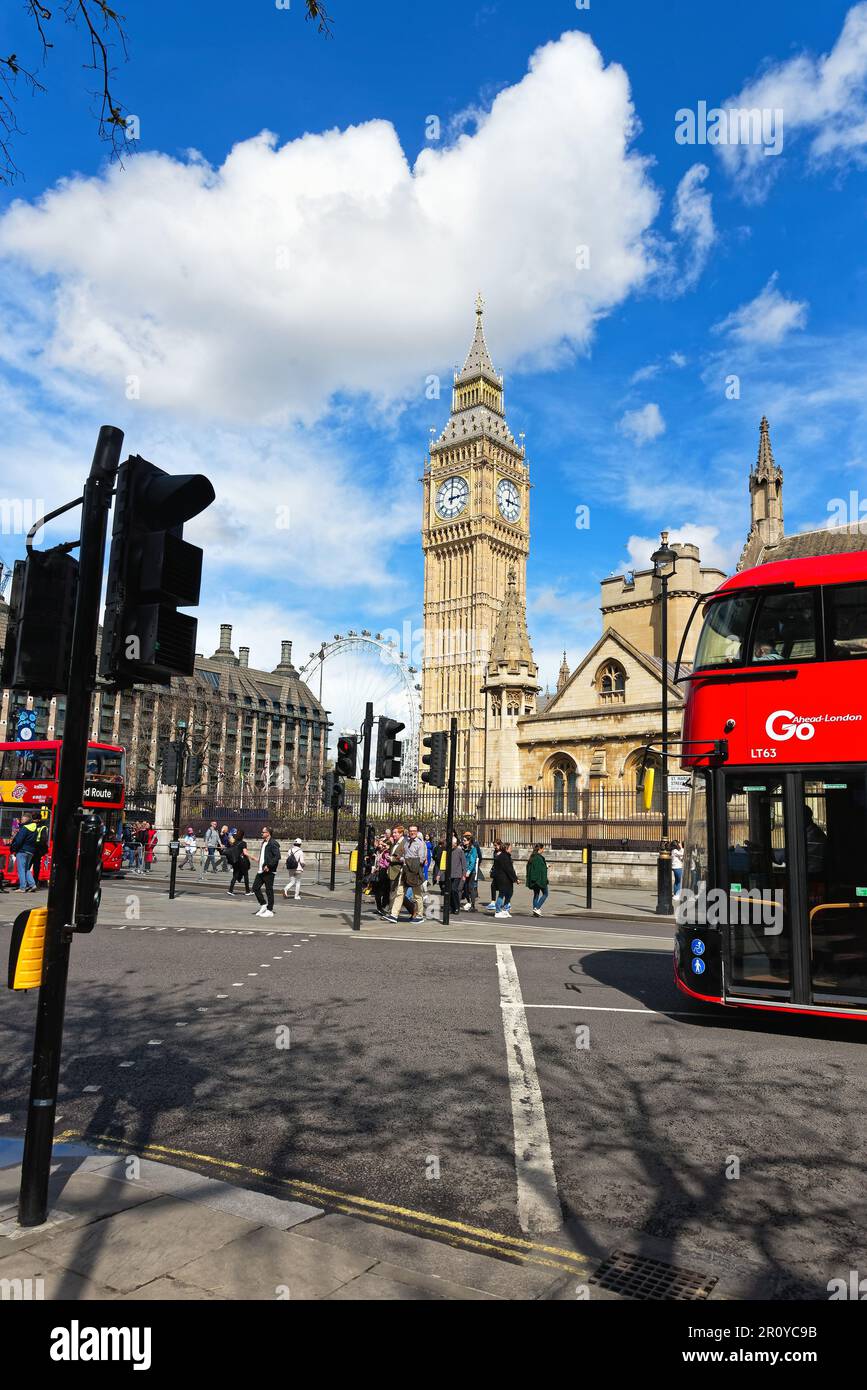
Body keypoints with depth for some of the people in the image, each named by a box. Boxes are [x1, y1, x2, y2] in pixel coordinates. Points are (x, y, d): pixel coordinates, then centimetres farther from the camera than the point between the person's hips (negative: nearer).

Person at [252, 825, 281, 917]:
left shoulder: (273, 843, -14)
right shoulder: (264, 842, 16)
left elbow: (277, 856, -21)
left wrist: (269, 866, -22)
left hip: (269, 871, -9)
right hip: (261, 870, 9)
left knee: (269, 890, -1)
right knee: (255, 887, 9)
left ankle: (269, 910, 7)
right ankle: (263, 905, 22)